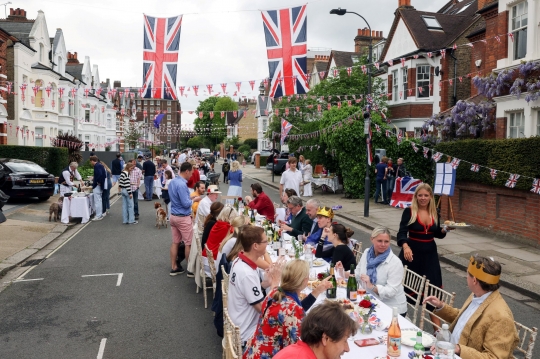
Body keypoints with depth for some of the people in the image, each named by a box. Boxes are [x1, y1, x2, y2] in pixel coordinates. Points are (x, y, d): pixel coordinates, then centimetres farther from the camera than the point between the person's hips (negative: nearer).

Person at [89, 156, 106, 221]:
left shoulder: (97, 166, -17)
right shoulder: (100, 165, 11)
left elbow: (99, 174, -30)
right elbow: (103, 175, 14)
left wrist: (98, 182, -17)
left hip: (97, 186, -10)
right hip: (101, 185, 10)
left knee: (97, 201, -4)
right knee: (99, 200, 18)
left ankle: (98, 216, 1)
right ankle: (100, 214, 26)